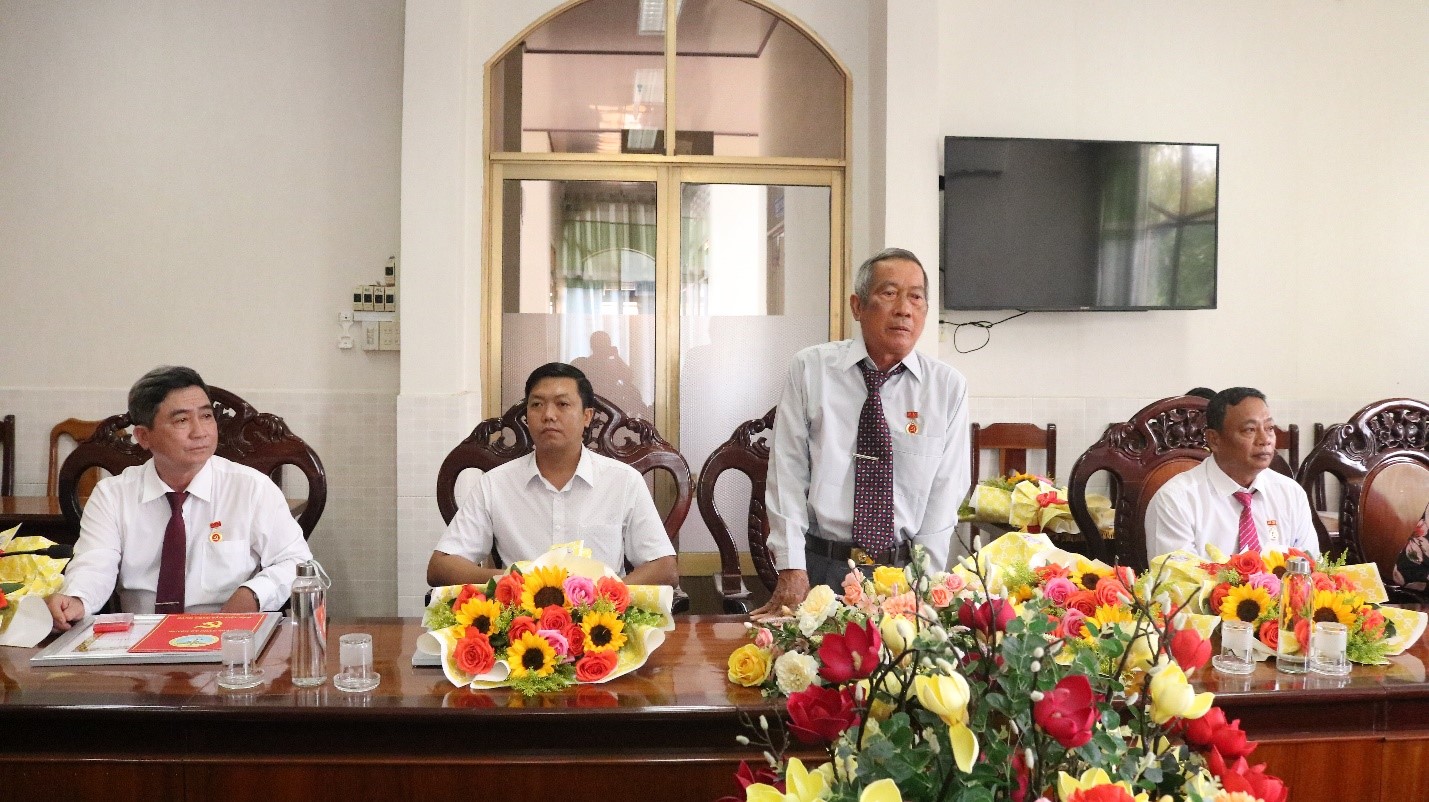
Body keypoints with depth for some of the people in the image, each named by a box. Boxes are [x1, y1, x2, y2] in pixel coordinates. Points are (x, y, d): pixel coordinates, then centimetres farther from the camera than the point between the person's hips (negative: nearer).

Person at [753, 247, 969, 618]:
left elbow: (945, 491, -1)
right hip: (821, 567, -1)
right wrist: (792, 570, -10)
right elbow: (787, 473, -4)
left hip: (905, 572, 1)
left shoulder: (949, 386, 1)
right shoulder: (809, 369, -2)